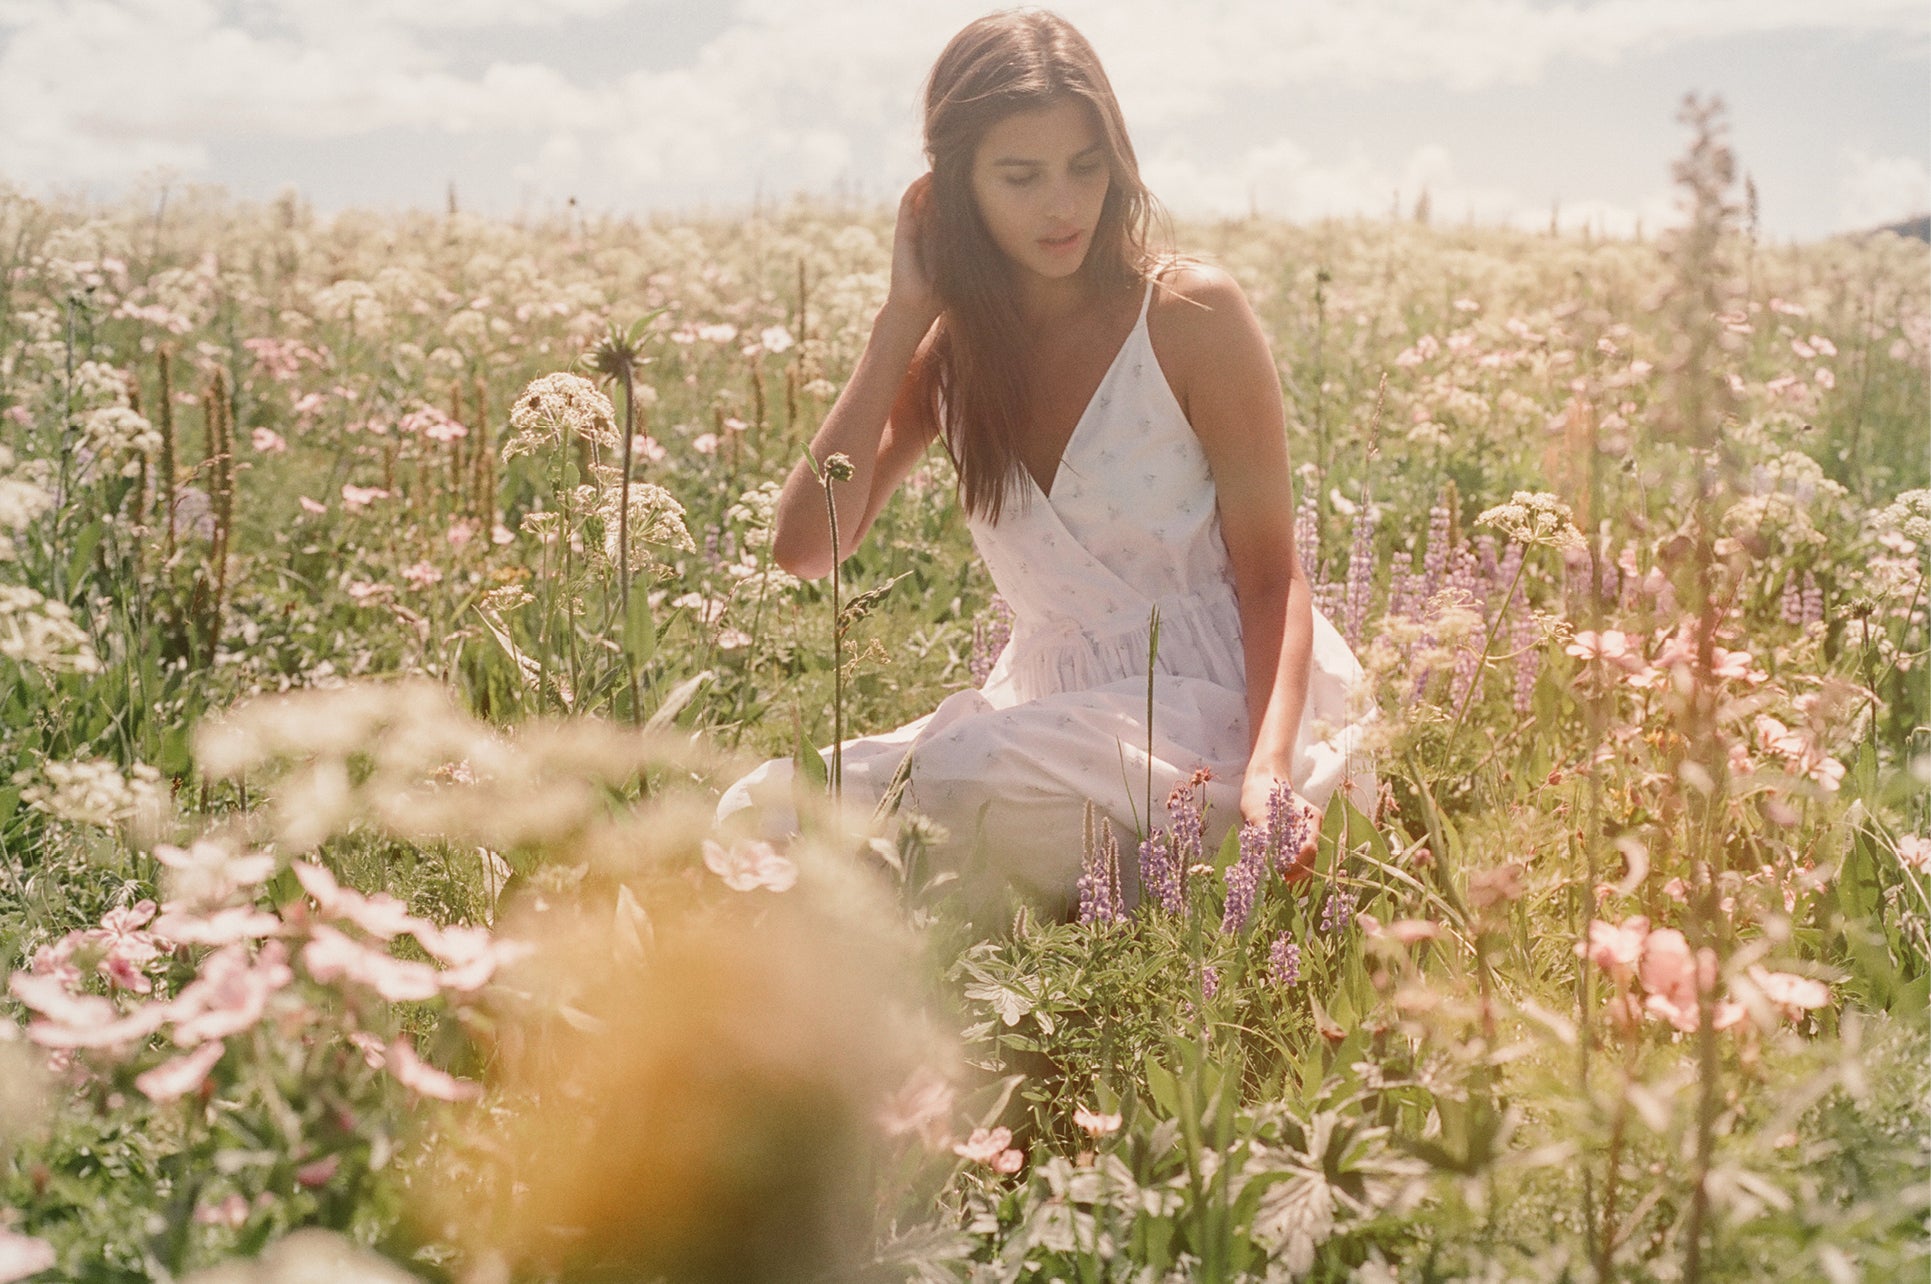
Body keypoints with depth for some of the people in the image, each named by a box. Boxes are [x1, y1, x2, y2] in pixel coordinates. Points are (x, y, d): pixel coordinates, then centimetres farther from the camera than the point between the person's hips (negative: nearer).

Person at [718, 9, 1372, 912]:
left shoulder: (1191, 314, -9)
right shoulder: (951, 346, 3)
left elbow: (1272, 576, -8)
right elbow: (807, 547, -9)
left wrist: (1269, 770, -25)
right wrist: (899, 320, -10)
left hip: (1219, 707, -5)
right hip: (1052, 703, 5)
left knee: (969, 778, -33)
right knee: (761, 814, -14)